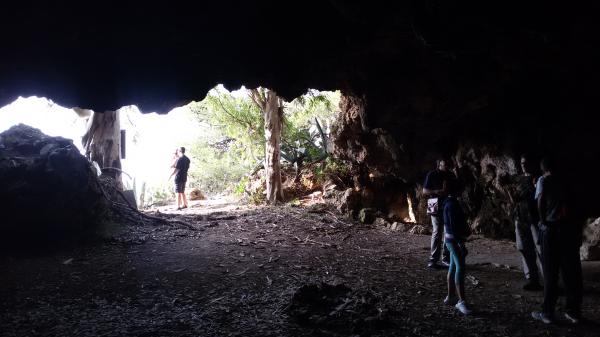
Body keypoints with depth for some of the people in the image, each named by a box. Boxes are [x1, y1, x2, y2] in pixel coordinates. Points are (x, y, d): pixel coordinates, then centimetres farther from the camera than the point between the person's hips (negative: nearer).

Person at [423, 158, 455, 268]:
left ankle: (446, 258, 13)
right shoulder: (432, 175, -2)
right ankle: (433, 259, -3)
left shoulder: (450, 175, 13)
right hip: (436, 207, -5)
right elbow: (424, 191, -3)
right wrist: (437, 192, -18)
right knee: (437, 232, -8)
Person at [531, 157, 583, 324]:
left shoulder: (544, 180, 2)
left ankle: (547, 313, 7)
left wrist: (543, 221, -4)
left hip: (551, 228, -4)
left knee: (550, 273, 2)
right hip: (570, 227, 4)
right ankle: (574, 312, 18)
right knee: (572, 272, 11)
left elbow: (541, 201, -14)